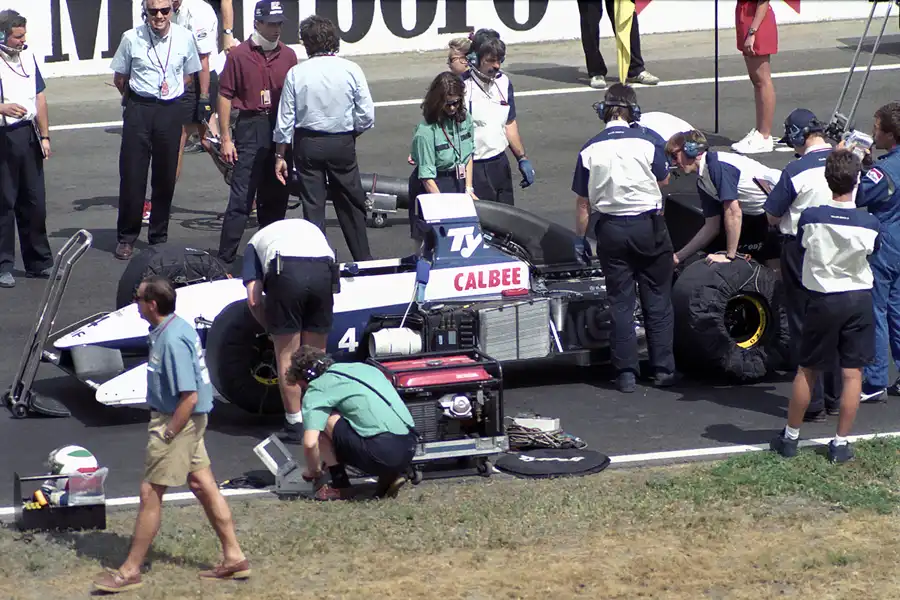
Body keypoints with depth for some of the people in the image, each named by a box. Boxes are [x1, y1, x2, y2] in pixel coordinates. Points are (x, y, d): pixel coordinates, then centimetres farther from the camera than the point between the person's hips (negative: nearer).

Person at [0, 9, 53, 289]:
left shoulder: (27, 55, 10)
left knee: (34, 202, 11)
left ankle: (39, 262, 21)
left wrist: (44, 136, 11)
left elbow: (40, 97, 15)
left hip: (27, 134, 6)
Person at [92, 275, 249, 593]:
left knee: (150, 494, -1)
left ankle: (130, 571, 7)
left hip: (177, 421, -10)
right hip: (188, 421, 10)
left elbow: (189, 396, -26)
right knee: (204, 486, 15)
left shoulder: (173, 340, -26)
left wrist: (167, 435, -19)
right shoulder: (172, 328, 5)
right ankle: (234, 558, 22)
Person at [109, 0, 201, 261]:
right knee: (132, 175, 0)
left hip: (171, 110, 2)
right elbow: (119, 78, 7)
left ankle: (159, 237, 21)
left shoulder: (184, 38, -2)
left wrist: (172, 99, 12)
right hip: (139, 110, -2)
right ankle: (126, 237, 11)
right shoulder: (132, 38, -7)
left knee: (166, 177, 8)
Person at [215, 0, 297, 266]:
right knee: (241, 197, -8)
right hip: (251, 130, -4)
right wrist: (226, 139, -6)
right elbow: (225, 97, -2)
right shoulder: (239, 55, -4)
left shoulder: (288, 55, 9)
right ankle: (224, 259, -6)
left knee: (276, 197, 11)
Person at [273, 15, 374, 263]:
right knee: (351, 204, 15)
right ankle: (363, 258, 21)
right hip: (343, 144, 1)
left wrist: (280, 155, 5)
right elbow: (367, 117, -7)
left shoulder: (296, 73, -8)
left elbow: (285, 120, -5)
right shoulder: (351, 70, -8)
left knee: (312, 205, 7)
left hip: (307, 143, 0)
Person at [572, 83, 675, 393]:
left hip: (611, 229, 1)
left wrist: (580, 238, 10)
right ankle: (663, 368, 11)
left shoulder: (590, 150, -5)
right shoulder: (647, 143, -9)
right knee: (657, 299, 9)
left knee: (620, 303, 7)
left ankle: (626, 372, 5)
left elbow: (582, 201, 0)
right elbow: (663, 179, 8)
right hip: (648, 226, -1)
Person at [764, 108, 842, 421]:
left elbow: (772, 217, -10)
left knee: (804, 327, 4)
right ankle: (834, 397, 23)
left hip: (801, 251, -5)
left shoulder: (796, 170, -18)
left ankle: (813, 403, 3)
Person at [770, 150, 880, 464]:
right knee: (852, 373, 6)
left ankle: (790, 437, 20)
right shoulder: (870, 224, -12)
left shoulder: (810, 218, -13)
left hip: (823, 300, 0)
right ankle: (841, 444, 7)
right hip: (859, 300, 0)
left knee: (807, 371, 12)